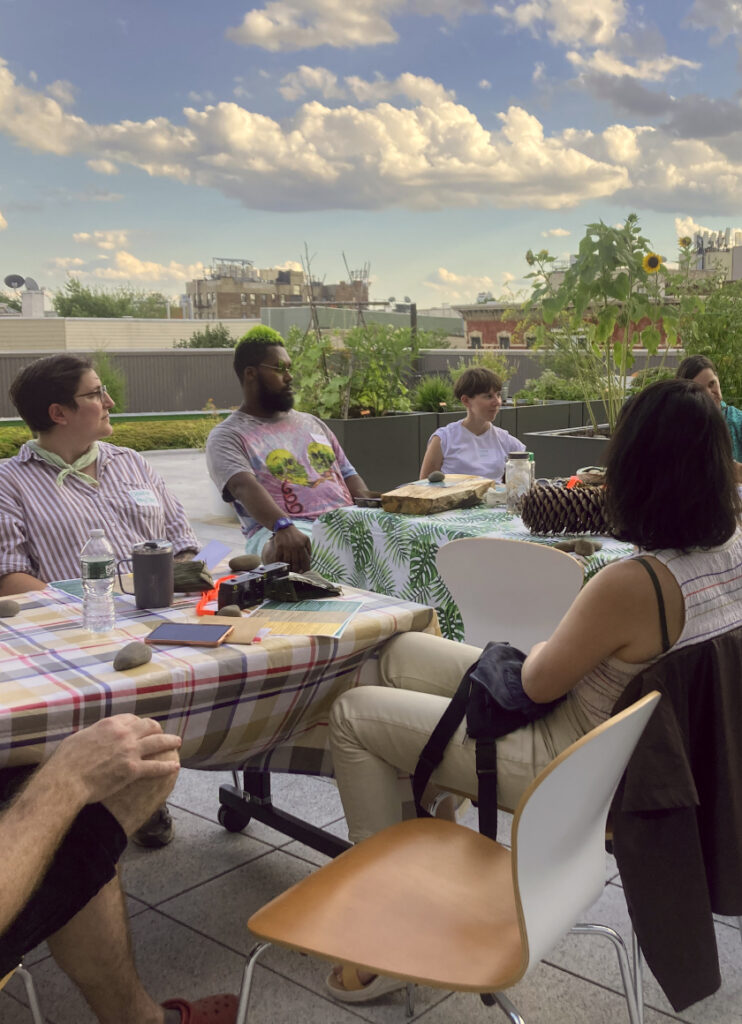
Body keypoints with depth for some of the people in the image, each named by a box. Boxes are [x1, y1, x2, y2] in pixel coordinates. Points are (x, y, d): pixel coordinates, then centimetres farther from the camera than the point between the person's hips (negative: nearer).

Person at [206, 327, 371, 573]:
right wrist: (283, 527, -35)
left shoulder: (313, 424, 28)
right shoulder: (227, 437, 7)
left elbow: (349, 478, 22)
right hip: (276, 533, -5)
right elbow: (244, 487, -14)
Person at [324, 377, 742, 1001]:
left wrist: (549, 642, 1)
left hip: (566, 772, -8)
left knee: (352, 715, 2)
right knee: (401, 653, 17)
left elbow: (539, 682, -17)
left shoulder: (631, 585, -35)